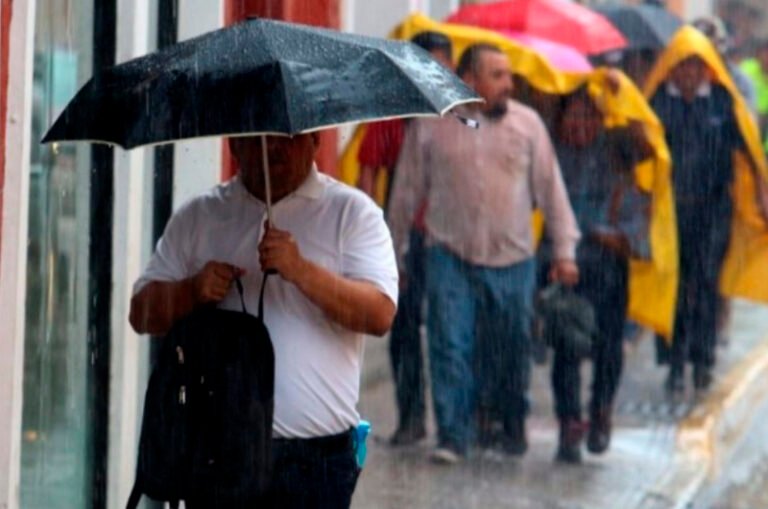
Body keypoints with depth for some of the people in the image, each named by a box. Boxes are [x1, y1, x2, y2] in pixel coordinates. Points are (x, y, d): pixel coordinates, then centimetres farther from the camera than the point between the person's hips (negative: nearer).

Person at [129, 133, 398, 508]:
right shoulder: (198, 216, 13)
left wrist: (301, 270, -22)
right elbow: (142, 313, 10)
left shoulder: (350, 212, 3)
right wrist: (193, 291, -10)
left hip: (314, 460, -3)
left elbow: (380, 315, -9)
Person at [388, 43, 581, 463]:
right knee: (450, 348, -9)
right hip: (450, 256, -1)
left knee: (512, 350, 8)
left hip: (512, 259, 1)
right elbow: (407, 192, 9)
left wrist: (564, 250, 3)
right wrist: (395, 253, 13)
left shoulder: (527, 124, 5)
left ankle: (512, 426, 29)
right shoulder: (430, 125, 2)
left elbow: (550, 189, 8)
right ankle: (452, 436, -4)